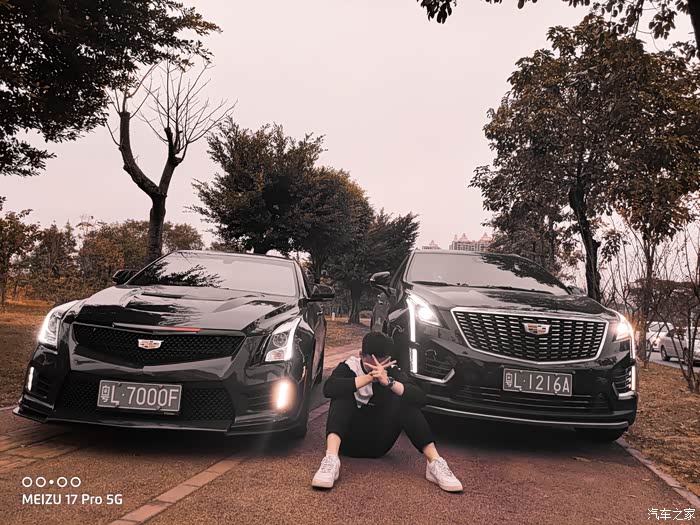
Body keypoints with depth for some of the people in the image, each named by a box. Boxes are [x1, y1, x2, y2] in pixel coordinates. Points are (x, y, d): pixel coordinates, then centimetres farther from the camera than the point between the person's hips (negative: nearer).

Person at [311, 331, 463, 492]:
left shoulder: (391, 370, -4)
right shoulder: (349, 366, -9)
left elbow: (420, 398, -21)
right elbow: (329, 388, -32)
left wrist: (389, 382, -37)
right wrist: (369, 378, -37)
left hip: (378, 443, 2)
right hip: (350, 440, -1)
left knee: (405, 401, -21)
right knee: (343, 395, -27)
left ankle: (435, 462, -29)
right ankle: (331, 459, -44)